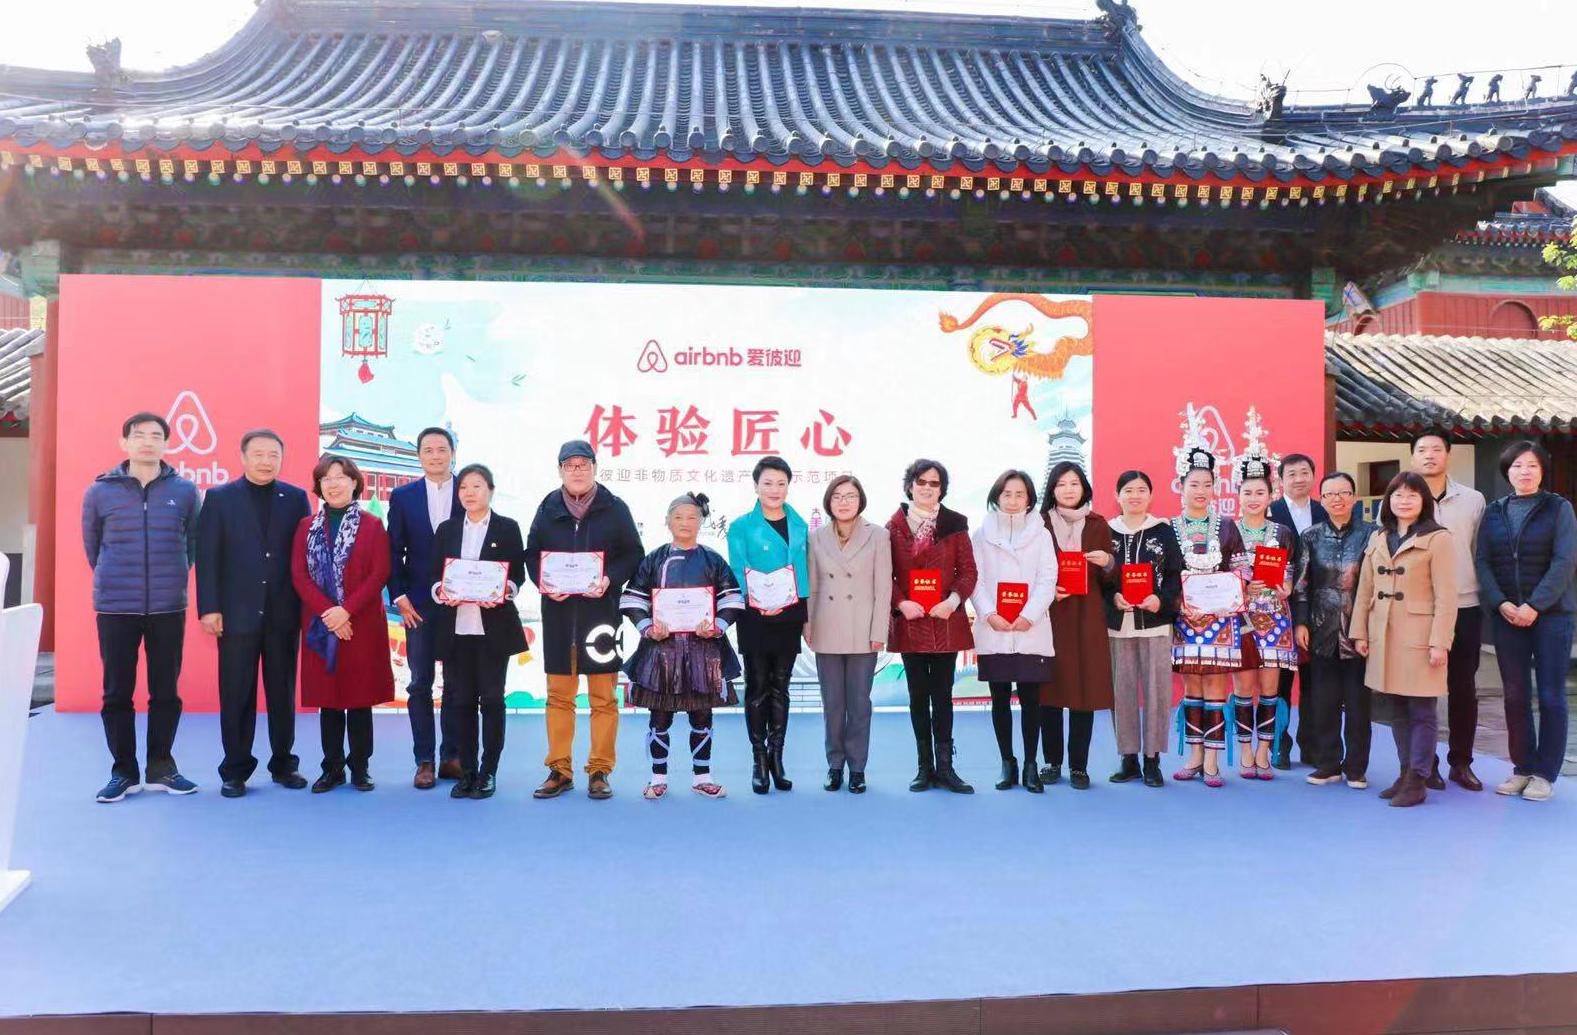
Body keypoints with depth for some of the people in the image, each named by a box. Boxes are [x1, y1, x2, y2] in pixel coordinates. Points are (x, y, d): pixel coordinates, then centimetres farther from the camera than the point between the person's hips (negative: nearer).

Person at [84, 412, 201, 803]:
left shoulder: (185, 491, 1)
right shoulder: (100, 491, 1)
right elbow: (92, 546, 12)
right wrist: (115, 580, 14)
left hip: (168, 607, 0)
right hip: (115, 607, 0)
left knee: (166, 691, 7)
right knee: (117, 692, 5)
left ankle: (161, 768, 19)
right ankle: (123, 771, 17)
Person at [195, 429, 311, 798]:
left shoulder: (296, 498, 6)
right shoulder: (219, 498, 3)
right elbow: (207, 557, -1)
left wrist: (307, 606, -1)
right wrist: (209, 608, -7)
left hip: (284, 613, 1)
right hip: (237, 613, -1)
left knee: (283, 694, 9)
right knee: (236, 696, 5)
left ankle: (283, 764, 21)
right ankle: (235, 770, 15)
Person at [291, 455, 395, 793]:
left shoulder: (372, 526, 3)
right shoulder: (306, 527, 10)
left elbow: (380, 574, -5)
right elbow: (299, 574, 2)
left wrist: (346, 610, -15)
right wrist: (327, 612, -12)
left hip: (362, 624, -2)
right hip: (320, 625, 2)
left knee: (360, 695, 2)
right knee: (327, 697, 6)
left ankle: (360, 768, 12)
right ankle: (332, 768, 15)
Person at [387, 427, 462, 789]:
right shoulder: (402, 496, 6)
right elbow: (394, 551, 5)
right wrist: (399, 597, -4)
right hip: (419, 604, 0)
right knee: (420, 683, 3)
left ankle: (452, 756, 15)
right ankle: (425, 761, 9)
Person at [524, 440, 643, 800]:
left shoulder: (614, 508, 1)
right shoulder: (548, 508, 7)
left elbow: (633, 554, 2)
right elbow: (531, 553, 12)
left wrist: (610, 580, -14)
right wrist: (544, 583, -7)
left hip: (601, 610, -2)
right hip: (558, 612, 2)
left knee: (603, 697, 1)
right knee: (558, 695, 7)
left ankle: (599, 771, 11)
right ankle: (559, 770, 17)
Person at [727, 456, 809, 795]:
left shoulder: (799, 526, 10)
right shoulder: (741, 527, -2)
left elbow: (804, 570, 11)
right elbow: (738, 571, -7)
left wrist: (806, 615, 6)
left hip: (789, 616, 3)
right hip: (755, 617, -3)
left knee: (780, 687, 9)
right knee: (757, 687, 3)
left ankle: (776, 757, 17)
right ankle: (759, 758, 12)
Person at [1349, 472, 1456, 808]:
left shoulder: (1438, 538, -5)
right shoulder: (1377, 538, 13)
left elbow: (1446, 596, -9)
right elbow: (1365, 589, 13)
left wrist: (1439, 642, -14)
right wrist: (1359, 632, 8)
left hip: (1419, 637, -6)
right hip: (1383, 638, 6)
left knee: (1421, 711, 0)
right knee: (1396, 710, 11)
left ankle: (1416, 781, 6)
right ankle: (1405, 773, 21)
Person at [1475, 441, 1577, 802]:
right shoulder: (1493, 512, 9)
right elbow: (1483, 562, 4)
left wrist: (1534, 606, -16)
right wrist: (1501, 603, -11)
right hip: (1505, 614, 3)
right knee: (1515, 695, 5)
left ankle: (1545, 774, 8)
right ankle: (1522, 768, 15)